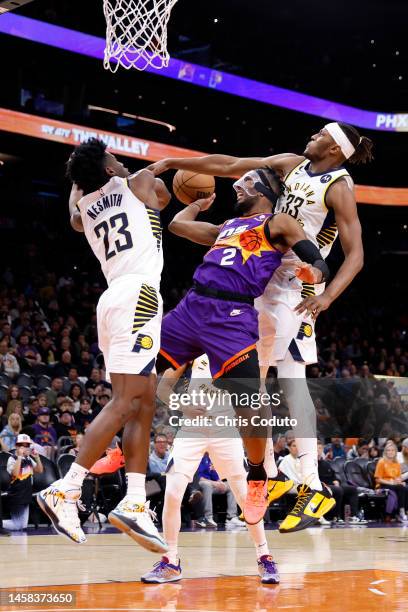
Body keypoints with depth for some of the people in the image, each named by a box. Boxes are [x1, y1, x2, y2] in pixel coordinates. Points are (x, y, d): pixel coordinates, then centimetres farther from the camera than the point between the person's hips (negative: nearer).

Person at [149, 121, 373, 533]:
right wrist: (174, 163, 8)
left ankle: (311, 486, -19)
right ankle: (268, 474, 16)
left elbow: (355, 255, -17)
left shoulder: (339, 188, -12)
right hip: (262, 279, 8)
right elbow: (230, 166, 11)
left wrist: (327, 296, -32)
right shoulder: (293, 164, 8)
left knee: (290, 375, -17)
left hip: (295, 286, -8)